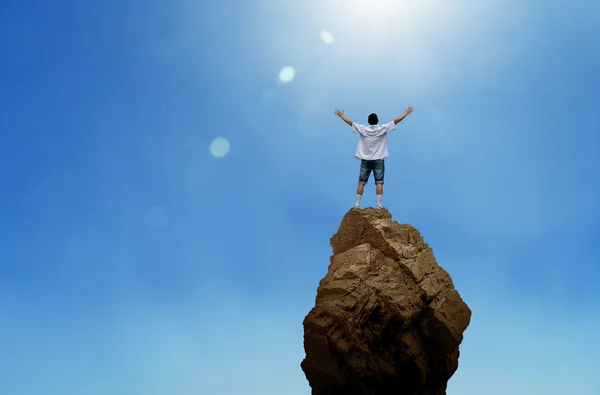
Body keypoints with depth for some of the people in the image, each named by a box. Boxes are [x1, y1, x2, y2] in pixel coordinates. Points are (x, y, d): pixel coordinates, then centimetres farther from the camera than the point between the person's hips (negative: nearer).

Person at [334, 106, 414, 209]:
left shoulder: (363, 129, -1)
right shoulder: (383, 128, -4)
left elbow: (350, 122, 7)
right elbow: (396, 121, -3)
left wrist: (341, 115, 21)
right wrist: (406, 113, 6)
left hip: (365, 160, 2)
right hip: (378, 160, -1)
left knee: (361, 182, 3)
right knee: (379, 182, -3)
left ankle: (357, 204, 2)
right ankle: (379, 205, -8)